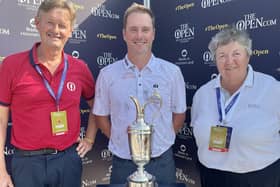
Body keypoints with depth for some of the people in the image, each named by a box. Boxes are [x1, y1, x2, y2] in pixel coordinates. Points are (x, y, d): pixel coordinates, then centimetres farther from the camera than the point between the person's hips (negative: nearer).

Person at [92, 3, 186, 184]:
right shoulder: (107, 74, -5)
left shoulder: (172, 72, -5)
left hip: (162, 161, 1)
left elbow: (179, 114, 5)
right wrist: (122, 142, 1)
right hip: (123, 163, 0)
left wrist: (162, 142, 2)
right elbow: (101, 115, 4)